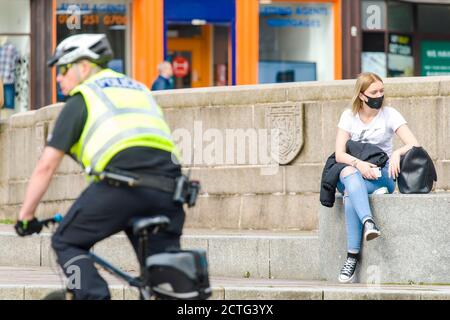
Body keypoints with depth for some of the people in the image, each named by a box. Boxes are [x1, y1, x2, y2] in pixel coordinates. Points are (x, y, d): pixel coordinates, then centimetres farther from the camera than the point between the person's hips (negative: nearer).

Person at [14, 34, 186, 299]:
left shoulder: (82, 98, 15)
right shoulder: (139, 89, 32)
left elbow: (46, 165, 11)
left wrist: (26, 216, 20)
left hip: (120, 181, -5)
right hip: (167, 185, 5)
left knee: (67, 243, 15)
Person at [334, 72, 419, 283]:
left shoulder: (389, 115, 1)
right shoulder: (349, 116, 6)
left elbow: (415, 145, -8)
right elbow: (339, 154, -4)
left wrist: (397, 153, -30)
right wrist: (358, 163, -25)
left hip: (382, 176, -2)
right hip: (352, 174, 2)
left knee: (350, 195, -35)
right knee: (349, 172, -37)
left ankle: (353, 256, -41)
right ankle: (368, 222, -52)